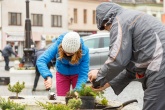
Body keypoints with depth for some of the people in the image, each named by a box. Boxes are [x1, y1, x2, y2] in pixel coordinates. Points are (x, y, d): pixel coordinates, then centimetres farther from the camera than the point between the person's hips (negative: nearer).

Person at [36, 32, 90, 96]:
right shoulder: (58, 46, -33)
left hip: (77, 74, -1)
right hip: (62, 74, 1)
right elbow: (41, 61, -42)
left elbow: (83, 74, -30)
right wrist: (47, 76, -57)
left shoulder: (84, 51, -32)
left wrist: (77, 90, -45)